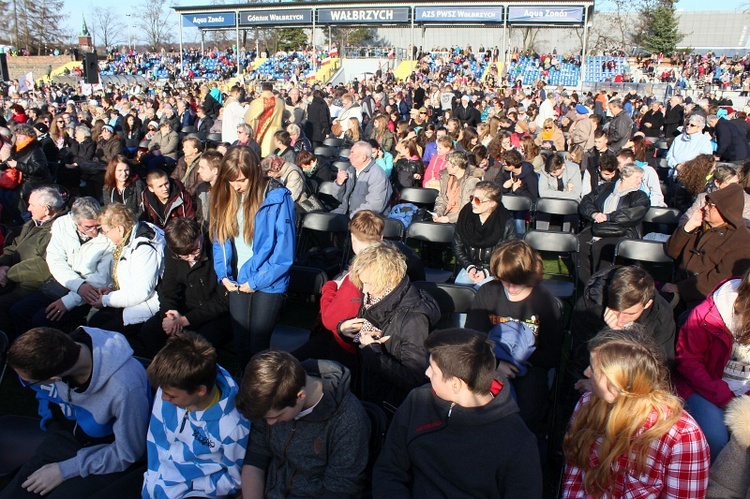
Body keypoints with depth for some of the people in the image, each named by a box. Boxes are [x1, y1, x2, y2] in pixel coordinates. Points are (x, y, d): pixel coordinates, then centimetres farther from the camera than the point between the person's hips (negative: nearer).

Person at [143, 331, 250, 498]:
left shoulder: (233, 427, -28)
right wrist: (155, 479, -5)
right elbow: (155, 438, 1)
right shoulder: (171, 389, -16)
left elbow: (235, 480, -12)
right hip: (160, 476, 5)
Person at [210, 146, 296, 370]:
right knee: (240, 346, 12)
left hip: (267, 284, -5)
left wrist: (256, 281, -13)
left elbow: (284, 251, -15)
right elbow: (219, 239, 10)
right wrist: (223, 275, -2)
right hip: (237, 282, 5)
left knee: (258, 347, 1)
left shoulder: (277, 198, -15)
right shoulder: (224, 197, 3)